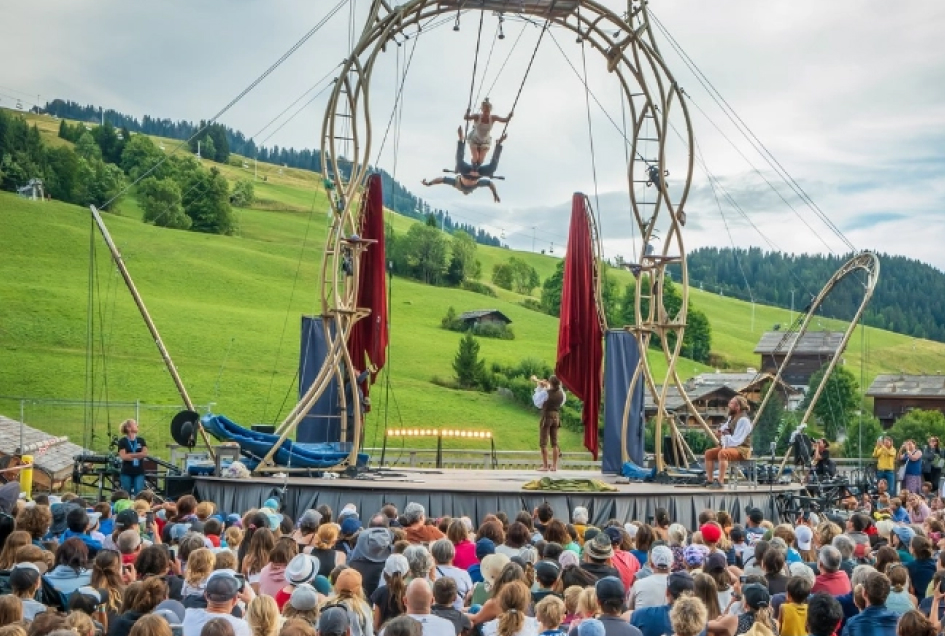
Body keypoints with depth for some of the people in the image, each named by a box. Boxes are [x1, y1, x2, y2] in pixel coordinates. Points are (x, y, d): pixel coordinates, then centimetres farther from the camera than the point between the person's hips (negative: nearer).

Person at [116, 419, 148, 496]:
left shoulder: (141, 440, 9)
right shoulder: (122, 441, -1)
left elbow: (145, 453, -4)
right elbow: (123, 456, -11)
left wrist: (130, 455, -10)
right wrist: (138, 456, -8)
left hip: (139, 472, 2)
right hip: (127, 472, -2)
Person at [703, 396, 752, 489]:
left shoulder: (743, 420, -17)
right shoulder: (731, 417, 13)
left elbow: (737, 440, -23)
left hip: (741, 449, -10)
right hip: (729, 447, 10)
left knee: (722, 453, -36)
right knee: (708, 453, -1)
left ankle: (720, 482, -38)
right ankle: (709, 480, -4)